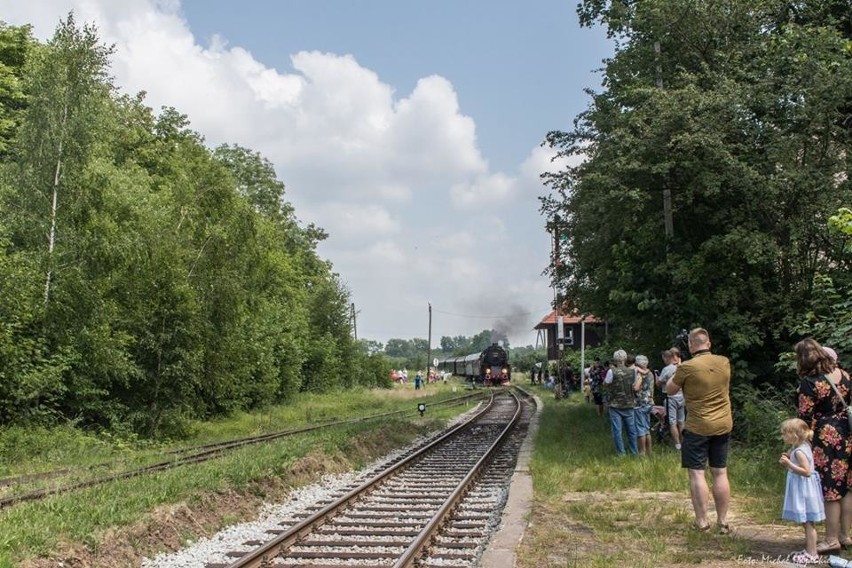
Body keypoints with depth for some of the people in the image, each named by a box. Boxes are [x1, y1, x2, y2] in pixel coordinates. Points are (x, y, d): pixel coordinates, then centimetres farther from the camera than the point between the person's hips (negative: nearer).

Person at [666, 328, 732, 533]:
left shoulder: (687, 367, -16)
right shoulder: (725, 363, -1)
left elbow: (669, 390, -2)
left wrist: (677, 374, 13)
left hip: (697, 428, -5)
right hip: (723, 426, 5)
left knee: (697, 473, 2)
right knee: (720, 473, 11)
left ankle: (702, 521, 2)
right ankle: (723, 521, 16)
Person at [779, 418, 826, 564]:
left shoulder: (799, 451, -20)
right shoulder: (801, 448, 10)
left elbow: (806, 471, -25)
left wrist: (789, 464, -26)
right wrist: (789, 460, 8)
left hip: (803, 491, -10)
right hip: (801, 490, 10)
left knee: (807, 523, -2)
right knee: (806, 523, 16)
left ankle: (812, 555, 4)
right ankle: (809, 550, 25)